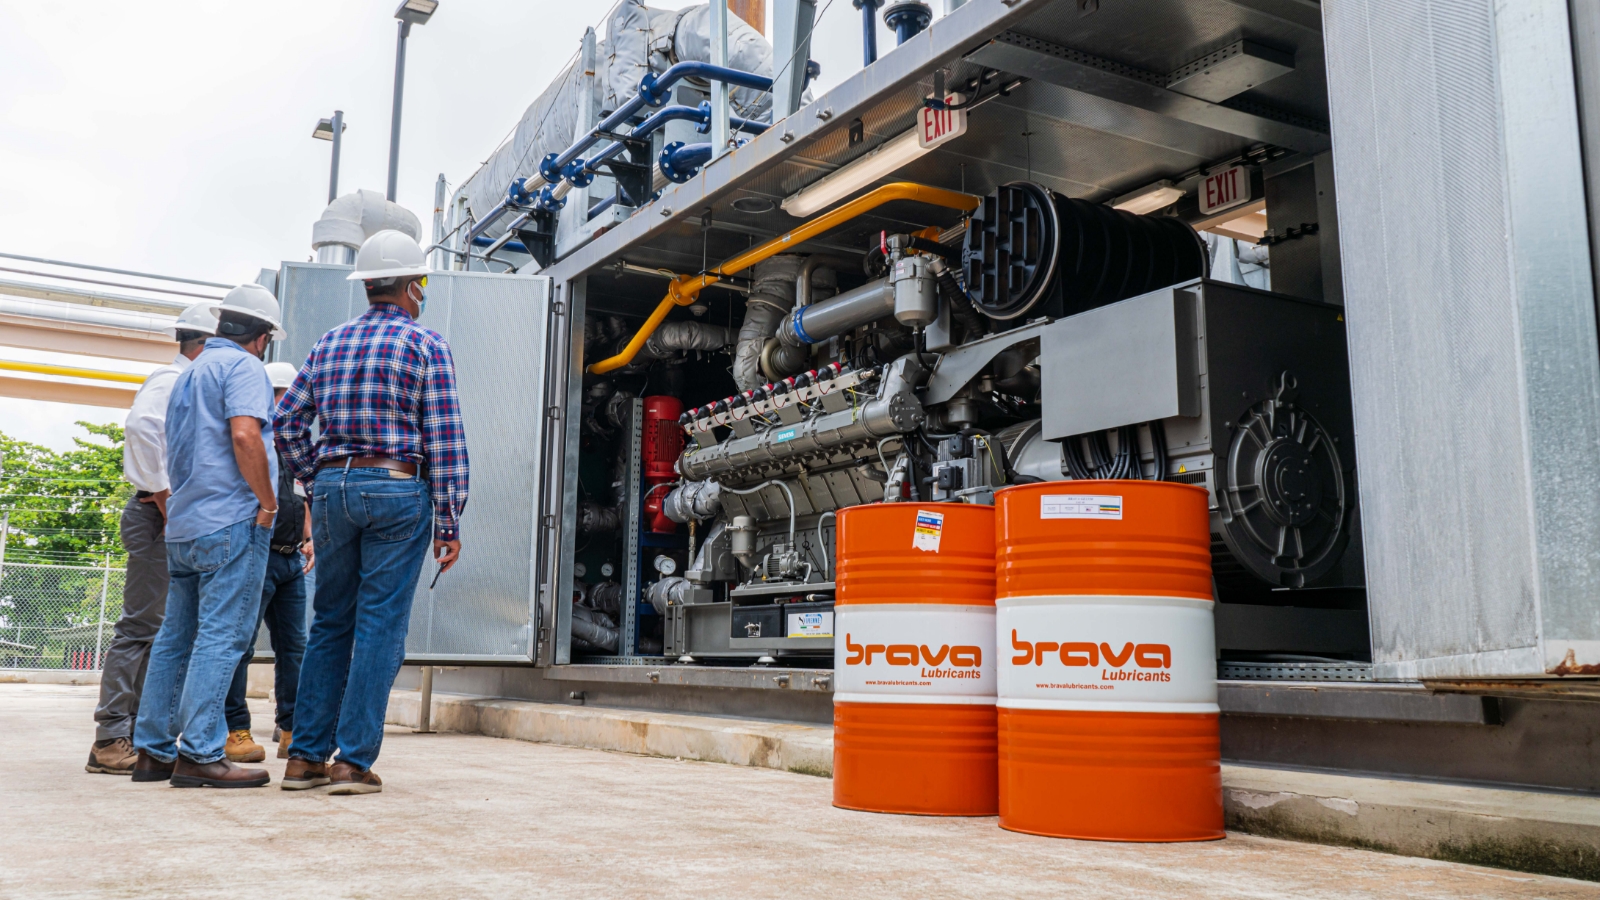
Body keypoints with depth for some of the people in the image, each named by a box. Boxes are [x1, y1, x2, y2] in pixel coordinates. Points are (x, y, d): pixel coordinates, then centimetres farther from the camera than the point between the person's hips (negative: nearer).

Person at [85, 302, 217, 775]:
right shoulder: (170, 380, -8)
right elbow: (141, 427, -26)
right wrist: (165, 501, -22)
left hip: (180, 520, 10)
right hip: (158, 518, -10)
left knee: (161, 630, 10)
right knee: (141, 626, -9)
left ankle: (137, 733, 16)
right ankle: (111, 740, -6)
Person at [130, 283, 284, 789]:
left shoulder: (188, 375, 24)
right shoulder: (242, 366, -5)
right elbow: (244, 436, -20)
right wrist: (268, 502, -13)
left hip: (182, 523, 9)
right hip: (232, 521, -9)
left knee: (176, 637, 12)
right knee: (222, 636, -9)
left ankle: (153, 751, 16)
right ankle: (199, 754, -10)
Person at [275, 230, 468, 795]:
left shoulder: (329, 343, 14)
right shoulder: (425, 346, -2)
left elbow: (287, 421, 11)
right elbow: (445, 440, -7)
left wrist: (315, 481, 19)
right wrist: (449, 522, -5)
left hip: (333, 488, 5)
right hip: (398, 490, -5)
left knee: (330, 624, 12)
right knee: (380, 627, -2)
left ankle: (305, 756, 14)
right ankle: (354, 762, -1)